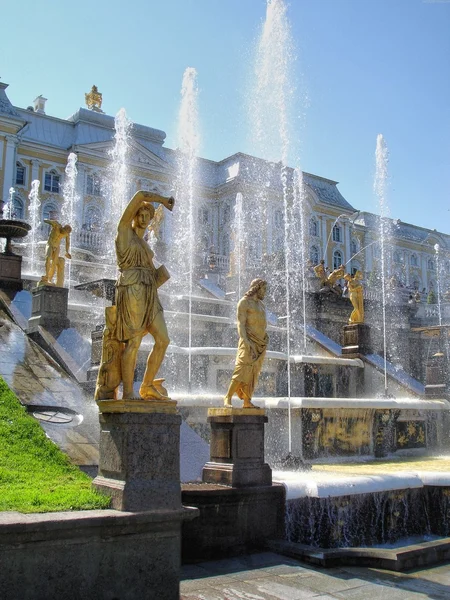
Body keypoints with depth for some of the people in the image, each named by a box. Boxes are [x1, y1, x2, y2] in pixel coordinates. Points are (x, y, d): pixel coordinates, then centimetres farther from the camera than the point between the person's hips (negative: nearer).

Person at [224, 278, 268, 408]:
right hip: (249, 342, -7)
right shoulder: (244, 302, -4)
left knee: (254, 373, 2)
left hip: (261, 344, 7)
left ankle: (247, 402, 2)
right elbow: (241, 323, -13)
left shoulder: (261, 304, 20)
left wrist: (265, 340, 17)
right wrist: (244, 340, -24)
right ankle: (228, 398, -13)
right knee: (243, 370, -17)